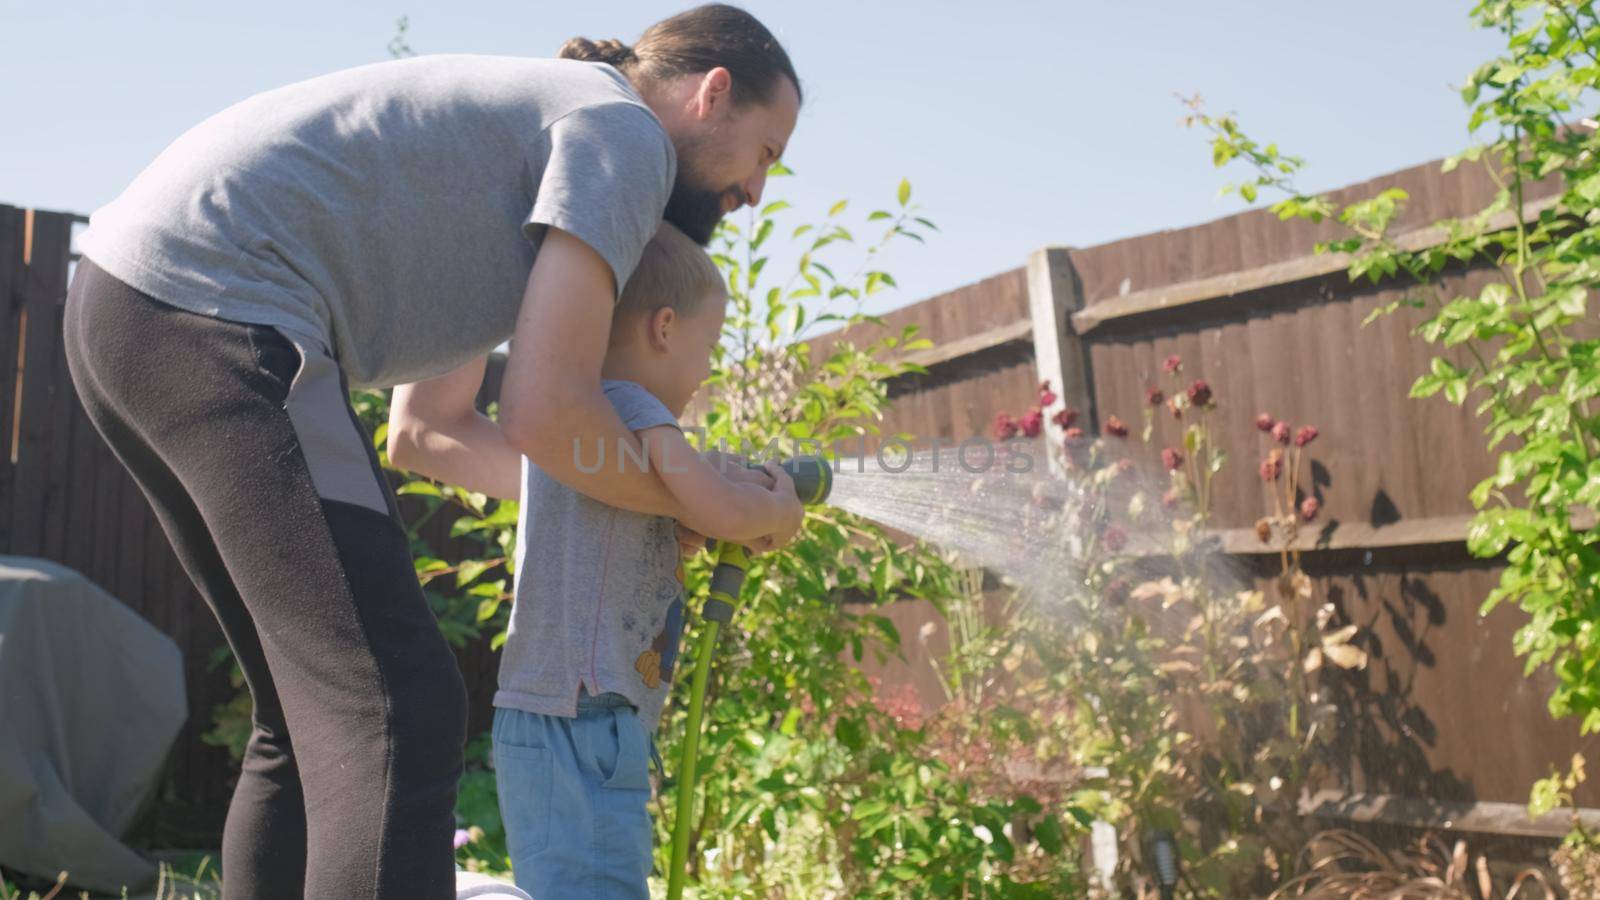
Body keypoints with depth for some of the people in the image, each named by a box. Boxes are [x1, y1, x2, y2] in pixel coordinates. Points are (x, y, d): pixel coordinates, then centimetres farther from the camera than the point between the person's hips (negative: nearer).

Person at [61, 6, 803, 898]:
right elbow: (545, 411, -13)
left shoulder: (518, 143, 27)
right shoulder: (624, 130, -1)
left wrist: (650, 502, 25)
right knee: (398, 714, -14)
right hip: (215, 310, -11)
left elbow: (425, 429, 26)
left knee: (318, 716, 14)